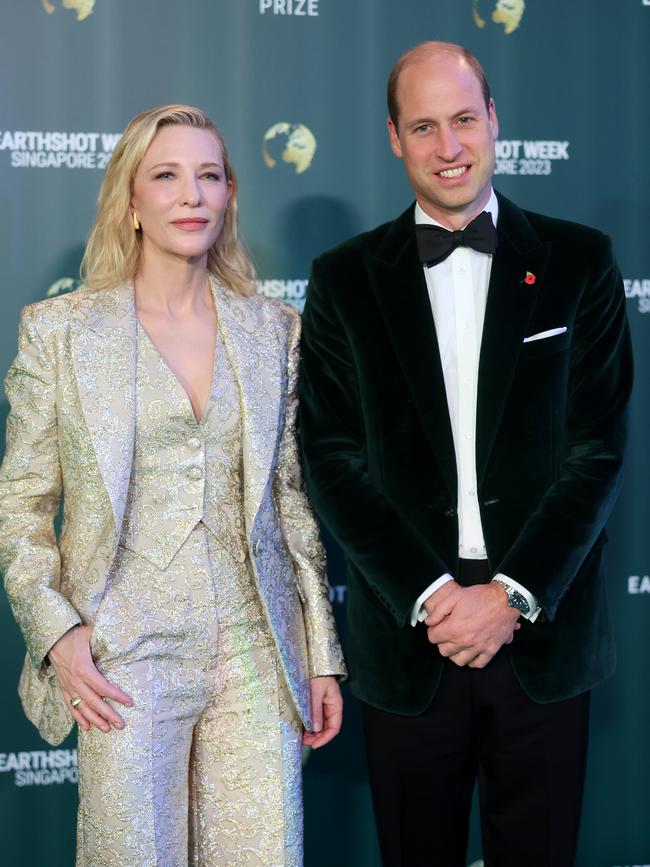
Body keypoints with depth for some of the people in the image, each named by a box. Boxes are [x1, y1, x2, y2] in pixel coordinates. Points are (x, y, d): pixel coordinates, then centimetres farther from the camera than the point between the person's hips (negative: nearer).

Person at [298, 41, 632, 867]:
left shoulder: (578, 262, 3)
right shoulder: (345, 279, 4)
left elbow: (597, 448, -2)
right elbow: (332, 458, -1)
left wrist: (514, 595, -11)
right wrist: (430, 596, -11)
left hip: (544, 636, 0)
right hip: (407, 638, 0)